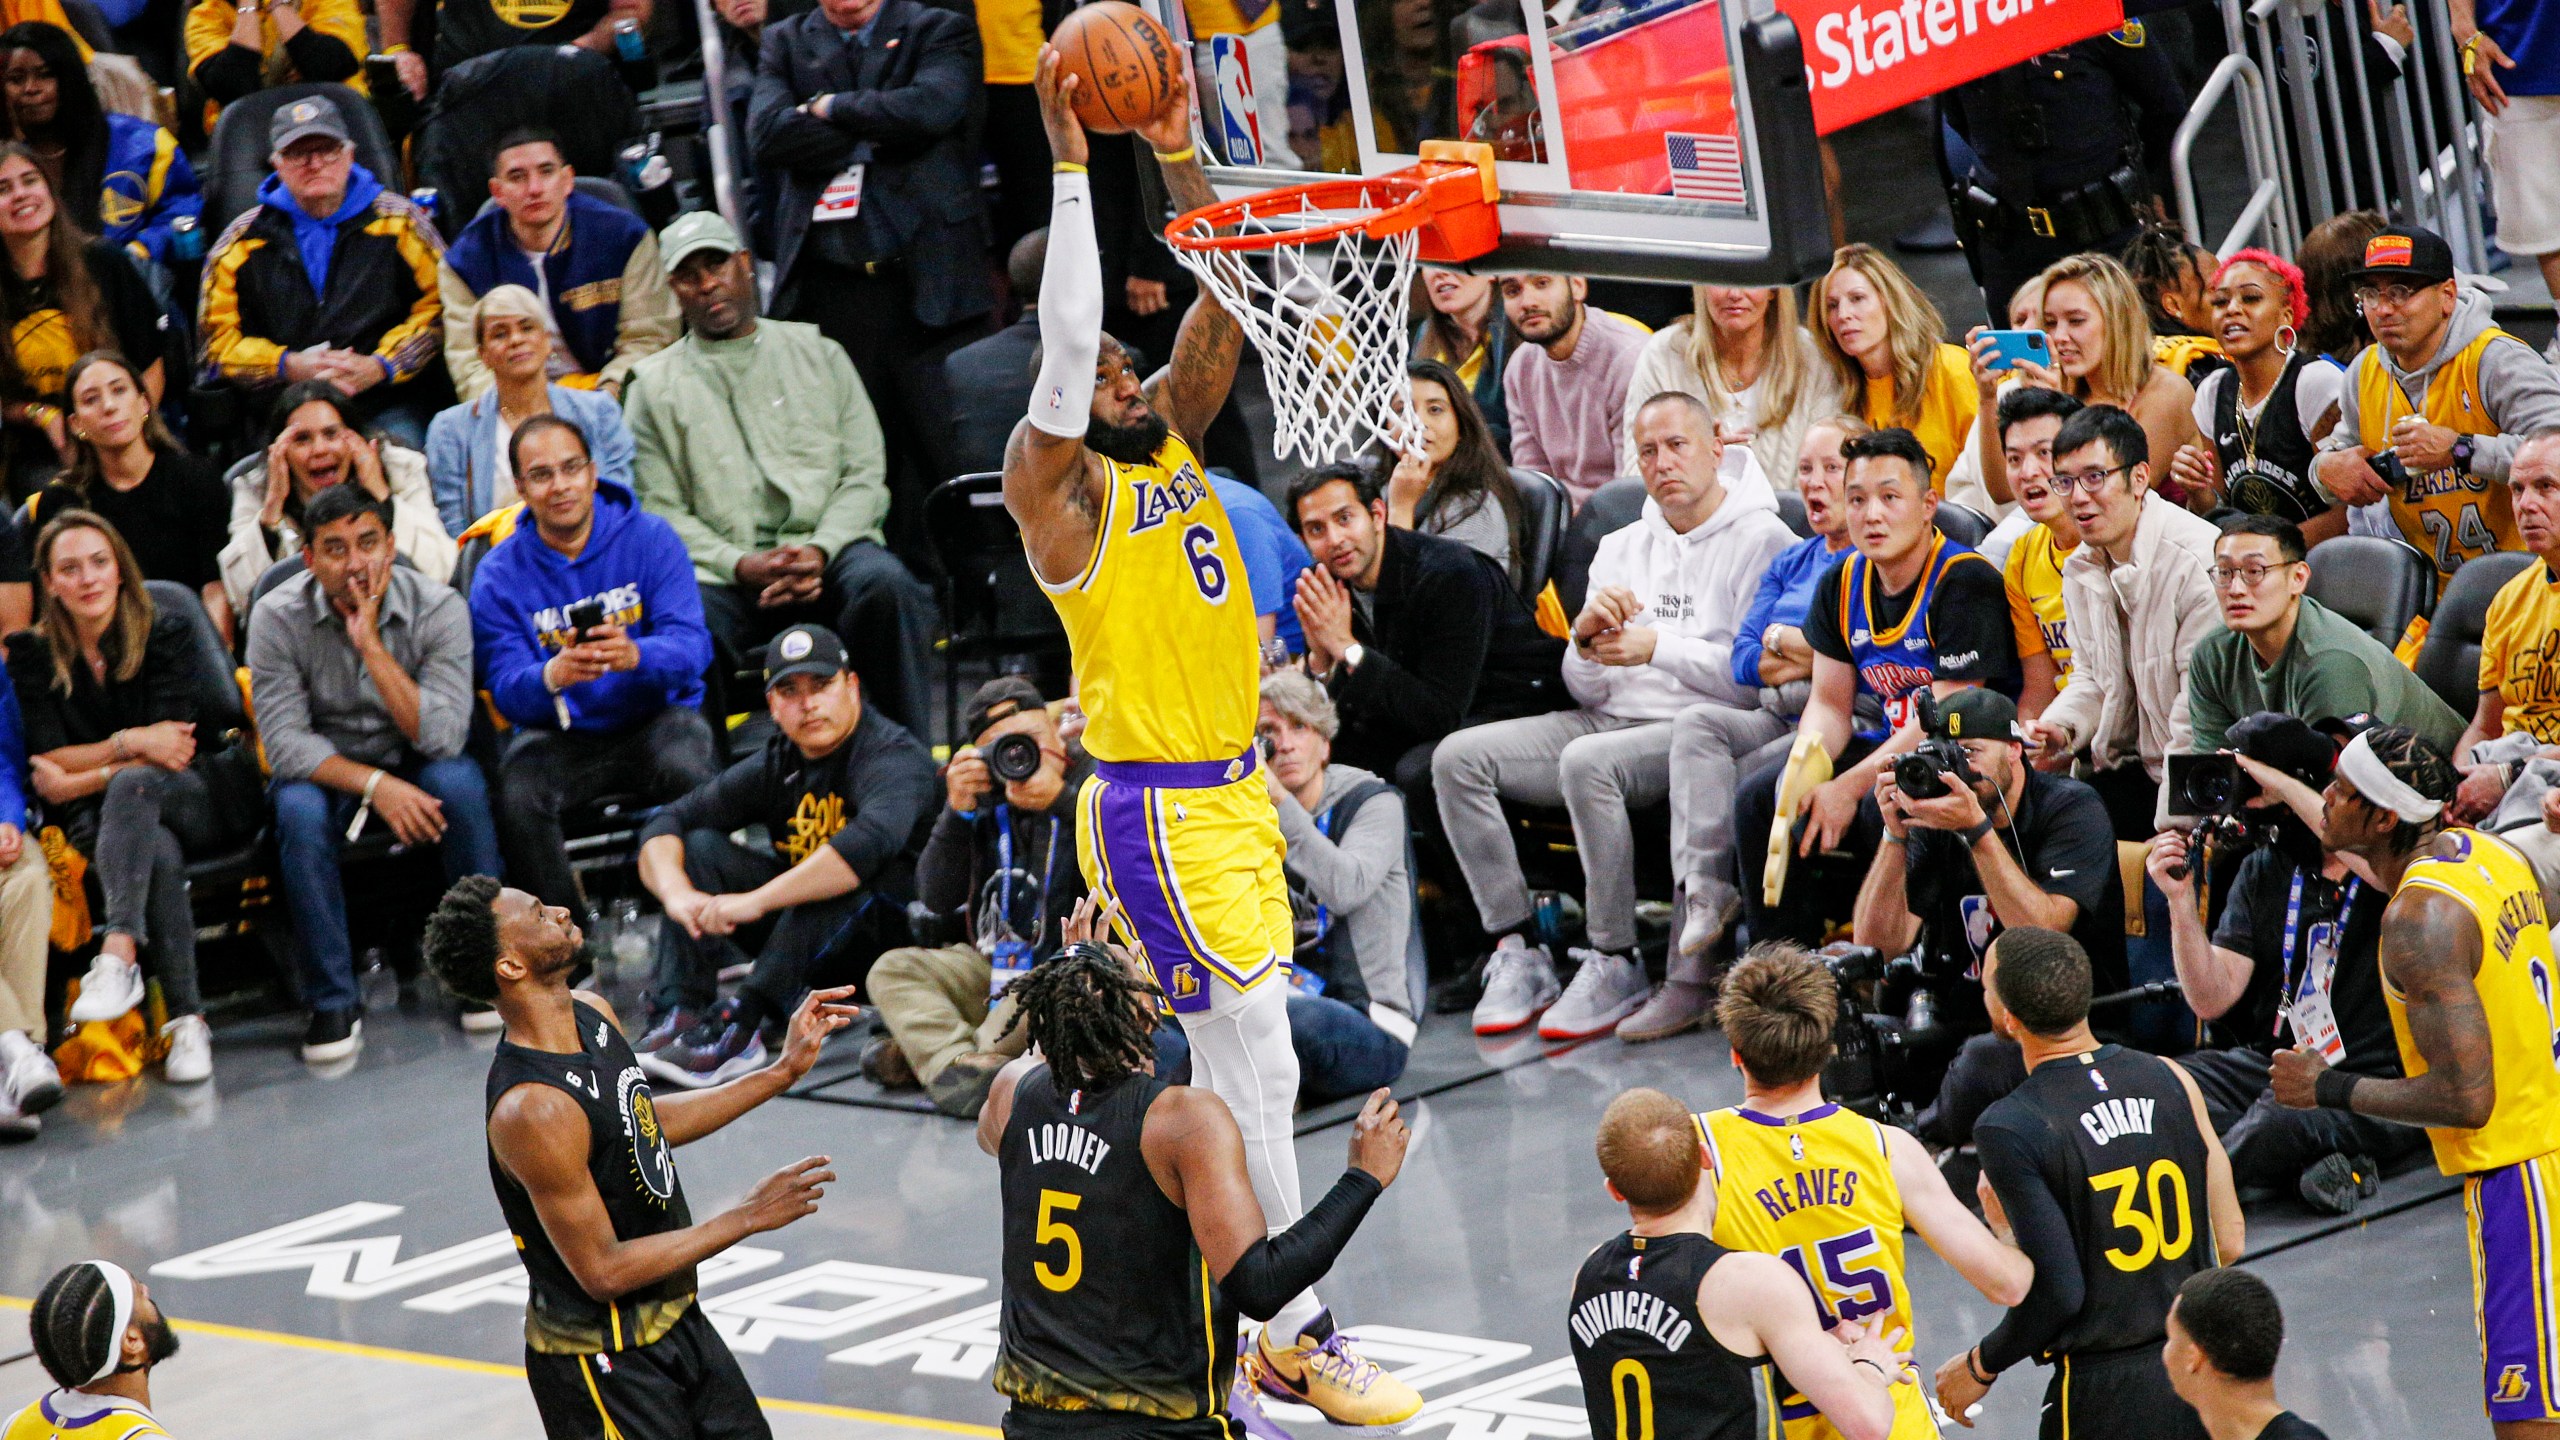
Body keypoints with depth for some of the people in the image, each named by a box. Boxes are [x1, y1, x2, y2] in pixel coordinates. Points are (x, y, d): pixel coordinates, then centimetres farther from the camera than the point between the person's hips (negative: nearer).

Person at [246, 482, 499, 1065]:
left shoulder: (437, 608, -15)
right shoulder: (278, 617, -14)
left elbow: (443, 736, -24)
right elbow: (284, 741, -19)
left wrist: (371, 646, -32)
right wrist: (375, 786, -31)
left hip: (415, 763, 0)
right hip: (325, 770, 0)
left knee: (459, 783, -32)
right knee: (299, 813, -33)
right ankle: (334, 1002, -21)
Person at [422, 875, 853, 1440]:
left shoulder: (593, 1014, -2)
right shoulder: (531, 1110, -30)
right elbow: (603, 1271, -26)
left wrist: (782, 1072, 13)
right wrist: (745, 1219, -22)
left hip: (676, 1320, 9)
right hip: (603, 1360, -9)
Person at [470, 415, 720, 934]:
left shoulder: (650, 539, -3)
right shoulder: (499, 574, -1)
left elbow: (691, 644, -14)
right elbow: (505, 687, -11)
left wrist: (635, 655, -38)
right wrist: (554, 675, -36)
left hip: (656, 716, -1)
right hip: (560, 732, 1)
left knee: (690, 771, -34)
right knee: (516, 796, -30)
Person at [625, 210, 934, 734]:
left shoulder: (817, 354, 18)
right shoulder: (655, 387, 14)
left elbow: (865, 476, 11)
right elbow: (662, 511, 5)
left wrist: (818, 551, -9)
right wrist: (740, 565, -13)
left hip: (830, 552, 1)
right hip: (724, 568, -1)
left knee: (884, 584, -33)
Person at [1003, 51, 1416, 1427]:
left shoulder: (1173, 444, 10)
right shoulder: (1056, 489, -11)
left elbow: (1223, 304, 3)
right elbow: (1065, 338, -25)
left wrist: (1176, 149, -8)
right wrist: (1071, 163, -27)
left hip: (1232, 796, 8)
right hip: (1156, 811, -8)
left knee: (1229, 1065, 13)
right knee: (1257, 1068, -8)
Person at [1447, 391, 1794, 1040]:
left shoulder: (1761, 541, -2)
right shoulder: (1622, 548, 19)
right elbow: (1587, 690, 14)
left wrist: (1658, 647, -15)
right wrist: (1587, 639, -8)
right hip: (1612, 719, 7)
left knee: (1588, 763, -37)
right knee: (1458, 757, -11)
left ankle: (1616, 964, -24)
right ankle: (1519, 954, -13)